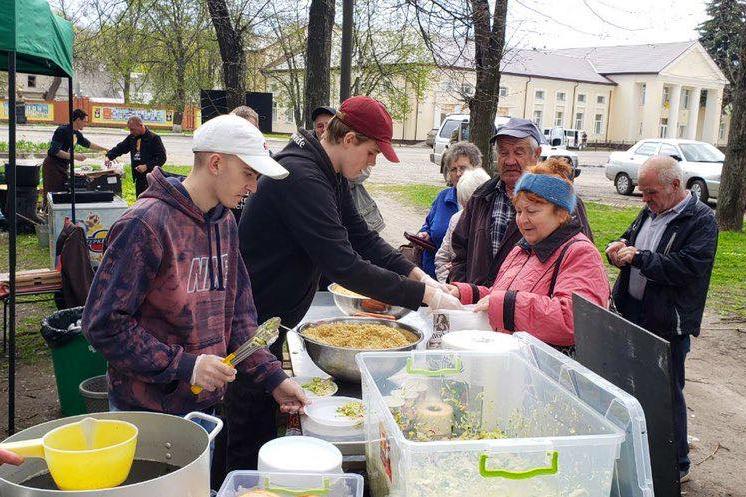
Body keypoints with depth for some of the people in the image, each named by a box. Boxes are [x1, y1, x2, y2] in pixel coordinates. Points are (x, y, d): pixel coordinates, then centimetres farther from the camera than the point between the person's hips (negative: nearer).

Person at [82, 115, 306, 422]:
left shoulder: (225, 223, 4)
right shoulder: (147, 224, -21)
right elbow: (103, 325, -20)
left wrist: (273, 377, -1)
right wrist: (185, 366, -22)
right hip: (147, 410, -7)